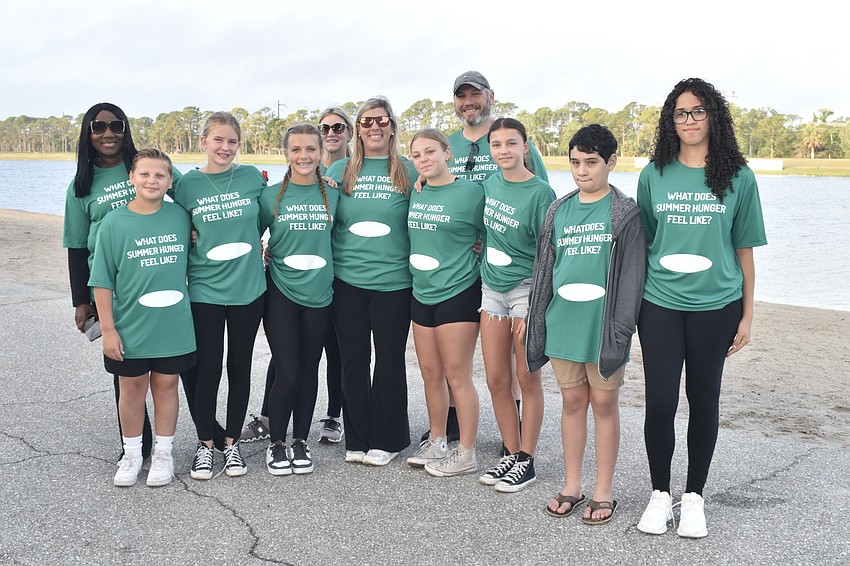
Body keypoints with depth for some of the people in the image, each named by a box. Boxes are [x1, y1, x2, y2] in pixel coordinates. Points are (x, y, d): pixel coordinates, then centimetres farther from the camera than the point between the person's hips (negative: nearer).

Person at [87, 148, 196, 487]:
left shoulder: (180, 217, -1)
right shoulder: (115, 223, -6)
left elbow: (190, 263, 17)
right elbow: (103, 282, -5)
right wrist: (108, 329, -7)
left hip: (174, 326, 1)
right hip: (130, 328, -1)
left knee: (166, 385, 11)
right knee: (132, 388, 11)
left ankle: (163, 454, 26)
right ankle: (132, 455, 29)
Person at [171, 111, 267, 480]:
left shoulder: (252, 177, 0)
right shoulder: (187, 184, -1)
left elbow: (266, 220, 14)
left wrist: (258, 248, 1)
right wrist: (192, 239, -6)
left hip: (248, 288, 1)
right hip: (205, 290, -1)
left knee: (239, 367, 9)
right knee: (207, 369, 3)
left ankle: (232, 442, 24)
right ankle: (205, 444, 20)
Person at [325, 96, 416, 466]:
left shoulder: (409, 172, 3)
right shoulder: (340, 171, 8)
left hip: (394, 281, -1)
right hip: (347, 280, 2)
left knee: (390, 360, 6)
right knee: (353, 361, 7)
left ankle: (386, 440, 20)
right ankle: (357, 440, 20)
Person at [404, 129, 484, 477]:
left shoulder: (471, 191, -9)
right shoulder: (416, 195, 8)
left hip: (457, 294, -6)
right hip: (422, 294, 6)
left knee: (457, 376, -1)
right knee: (430, 374, 13)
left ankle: (466, 454, 10)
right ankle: (437, 441, 28)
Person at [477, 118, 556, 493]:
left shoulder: (539, 192, -13)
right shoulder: (491, 182, 5)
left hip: (526, 289, -6)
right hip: (492, 288, 6)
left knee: (527, 378, 3)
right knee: (496, 380, 8)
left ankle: (526, 462, 14)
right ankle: (511, 454, 22)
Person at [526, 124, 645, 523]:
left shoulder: (625, 213, -4)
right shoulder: (558, 211, 9)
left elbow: (631, 275, -7)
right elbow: (543, 270, 12)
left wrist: (620, 331, -14)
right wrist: (536, 324, 9)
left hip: (602, 325, -4)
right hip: (563, 324, 4)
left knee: (604, 403, 6)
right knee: (572, 401, 12)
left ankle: (603, 491, 19)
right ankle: (572, 486, 25)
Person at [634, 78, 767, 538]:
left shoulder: (737, 177, 1)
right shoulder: (654, 175, 4)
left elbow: (744, 250, 4)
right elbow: (641, 242, 9)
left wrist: (747, 315, 4)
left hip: (716, 306, 0)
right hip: (659, 305, 1)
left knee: (703, 399, 9)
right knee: (659, 400, 1)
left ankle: (693, 496, 25)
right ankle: (660, 494, 21)